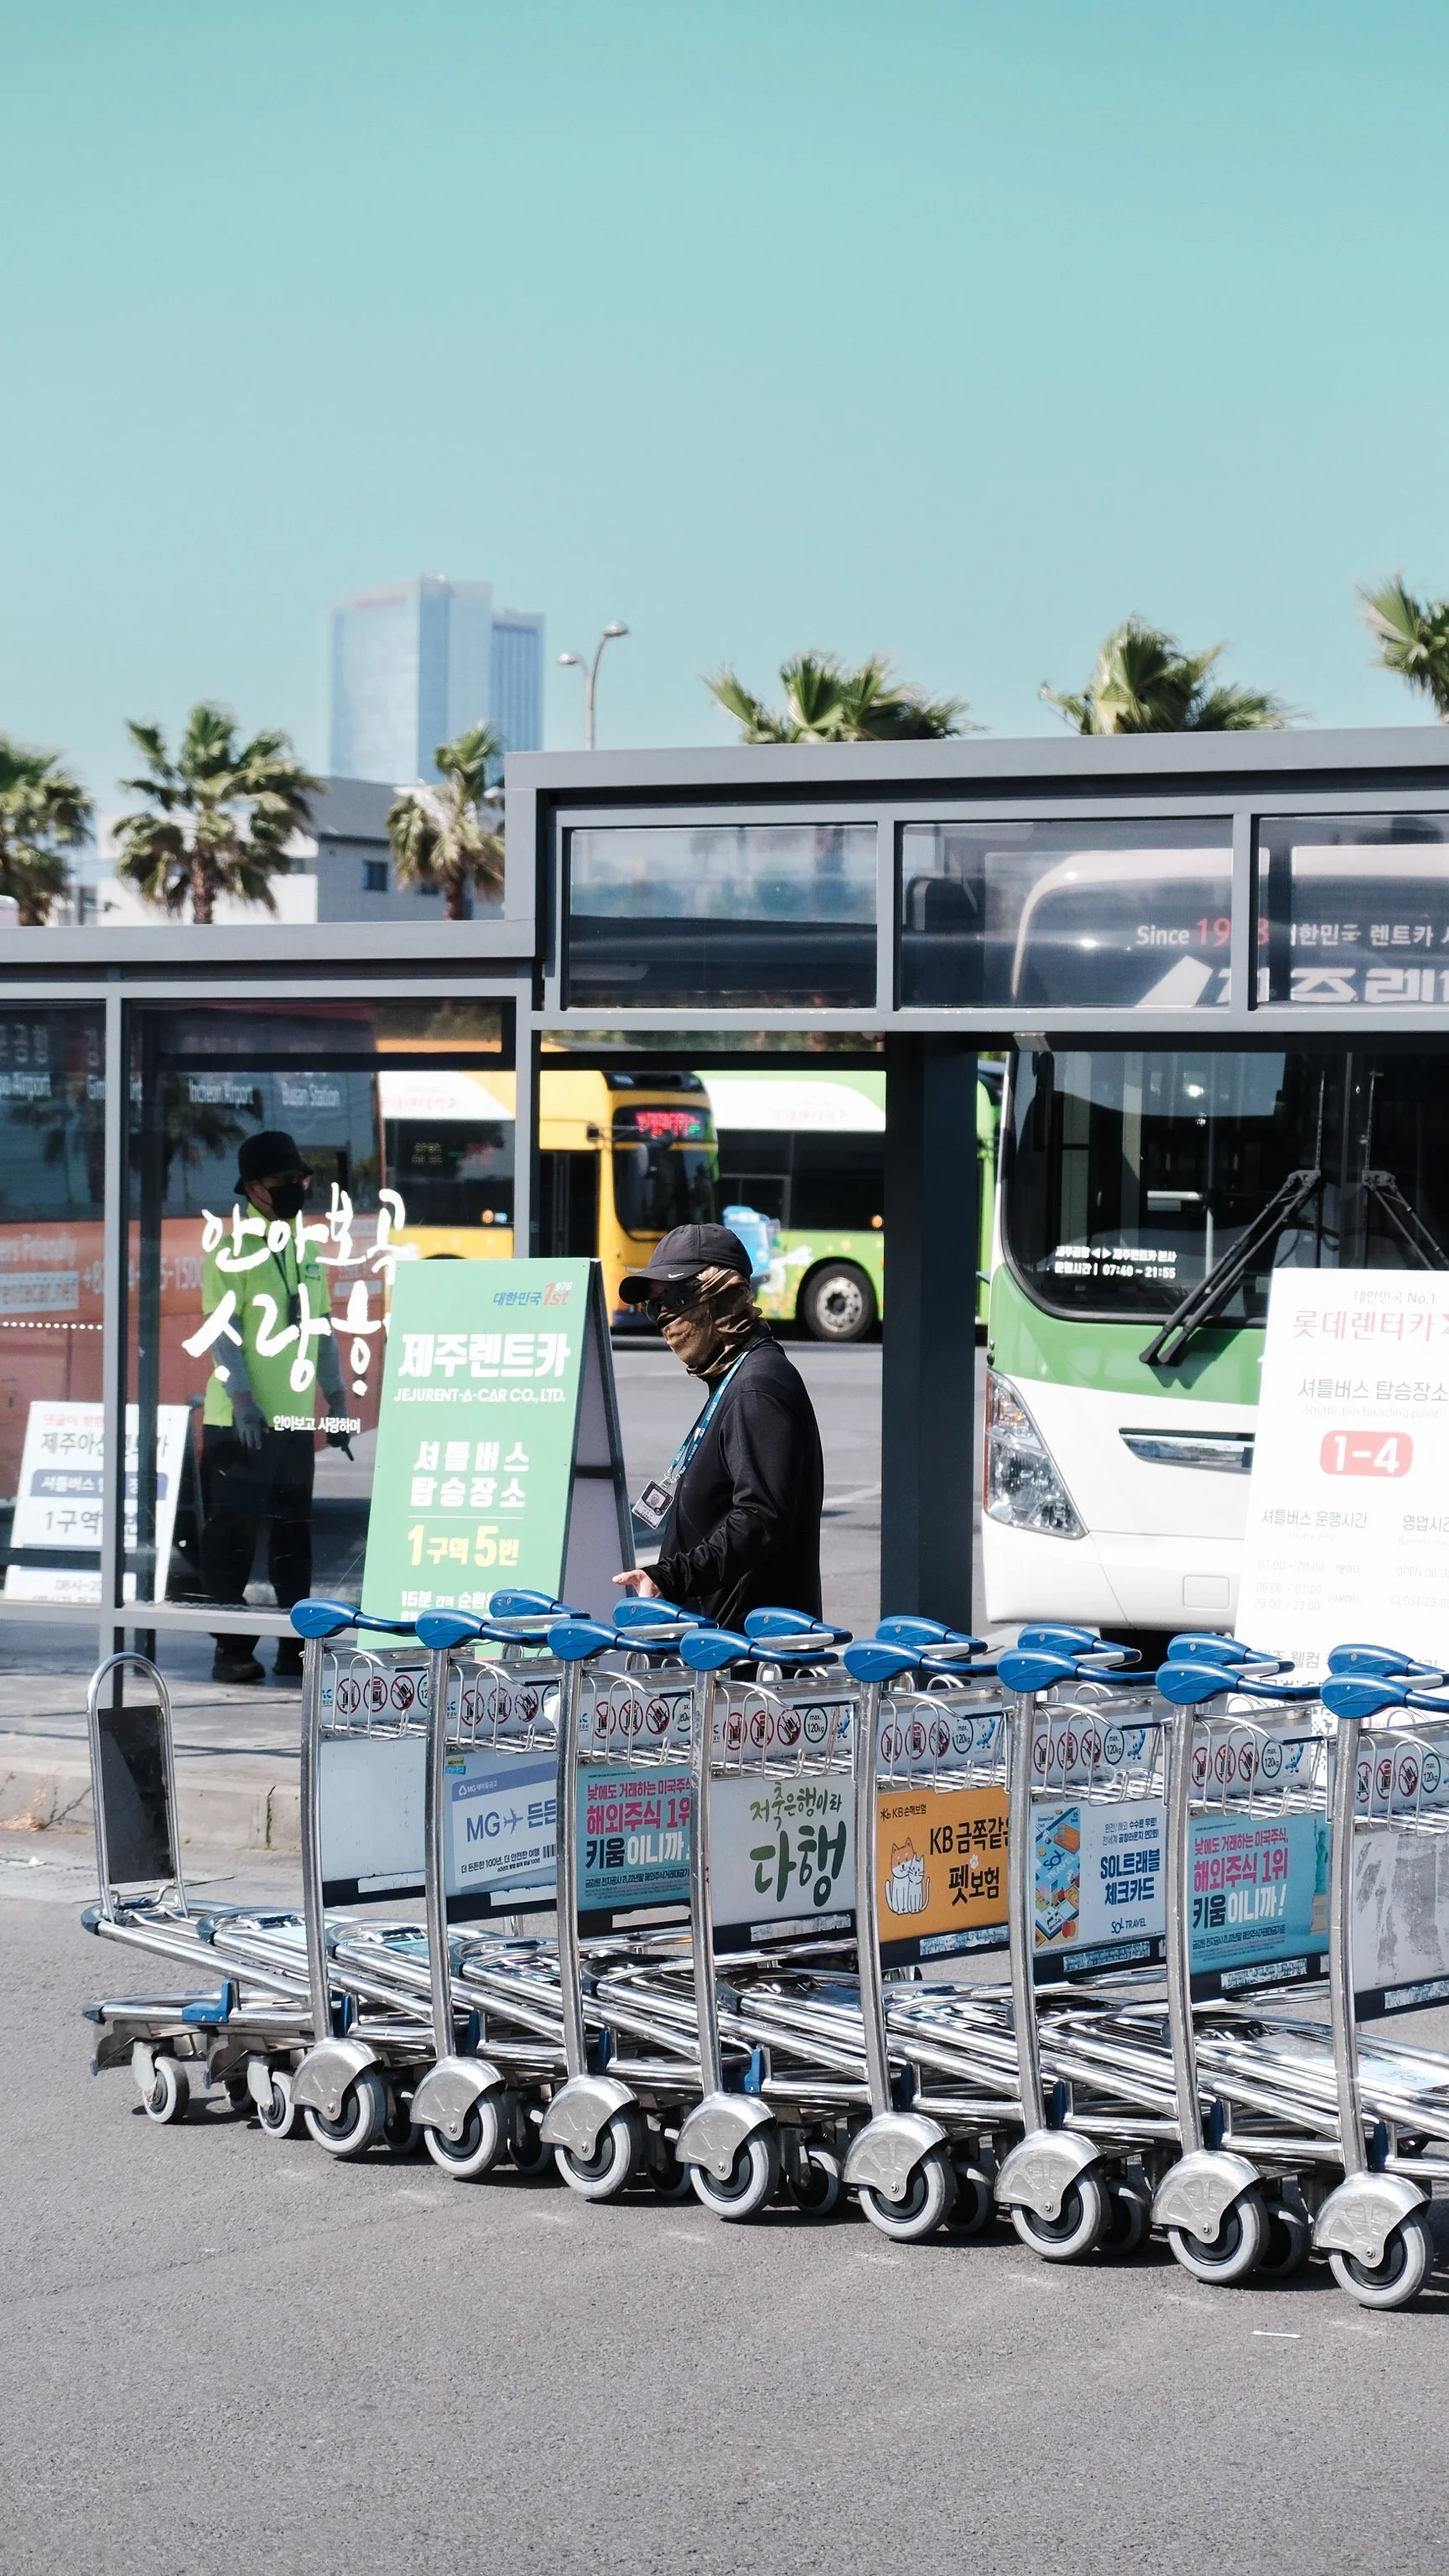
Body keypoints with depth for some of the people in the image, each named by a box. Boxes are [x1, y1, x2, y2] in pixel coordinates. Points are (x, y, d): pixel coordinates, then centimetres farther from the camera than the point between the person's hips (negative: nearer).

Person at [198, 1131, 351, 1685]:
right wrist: (243, 1403, -20)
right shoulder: (233, 1248, -7)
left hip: (294, 1417, 7)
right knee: (232, 1534, -3)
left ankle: (294, 1647, 14)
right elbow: (223, 1330, -12)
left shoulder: (305, 1247, 14)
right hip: (240, 1422, -6)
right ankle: (231, 1649, 1)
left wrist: (336, 1401, 16)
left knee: (293, 1534, 9)